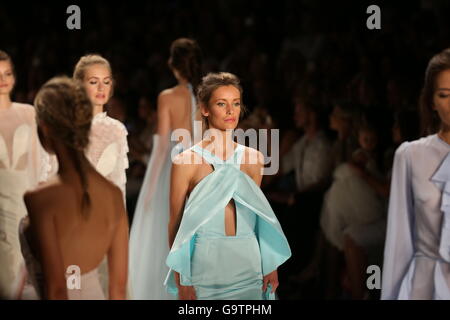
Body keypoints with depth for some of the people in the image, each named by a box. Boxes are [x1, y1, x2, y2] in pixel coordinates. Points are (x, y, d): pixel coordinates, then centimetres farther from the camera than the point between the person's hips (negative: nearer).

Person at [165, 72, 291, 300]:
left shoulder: (253, 158, 7)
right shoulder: (186, 161, -4)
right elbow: (176, 223, -2)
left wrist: (270, 265, 10)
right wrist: (181, 280, -6)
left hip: (248, 265, 3)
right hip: (205, 266, -3)